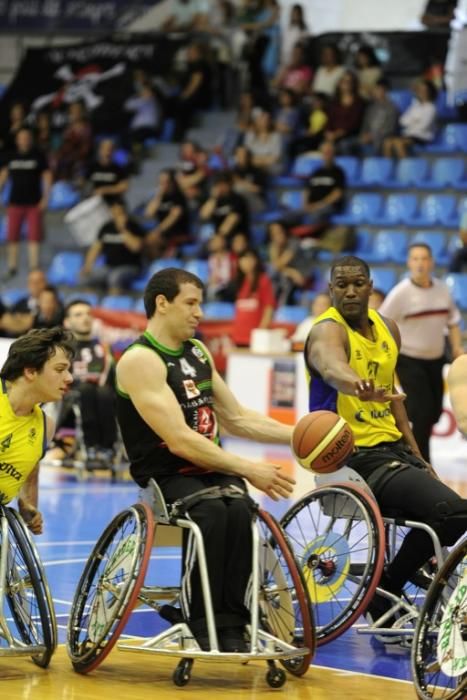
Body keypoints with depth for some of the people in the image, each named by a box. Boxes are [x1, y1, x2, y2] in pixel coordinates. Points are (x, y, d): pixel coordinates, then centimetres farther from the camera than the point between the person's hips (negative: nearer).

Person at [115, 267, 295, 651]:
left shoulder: (198, 352, 14)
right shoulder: (140, 360, -11)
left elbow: (238, 419, 21)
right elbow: (179, 440, -20)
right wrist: (249, 469, -23)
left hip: (211, 469, 6)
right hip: (164, 478, -6)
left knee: (239, 509, -27)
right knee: (210, 511, -35)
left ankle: (232, 624, -26)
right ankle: (202, 625, -23)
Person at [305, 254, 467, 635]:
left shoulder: (388, 329, 9)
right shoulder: (328, 331, -17)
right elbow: (332, 366, -42)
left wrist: (416, 454, 16)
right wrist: (357, 385, -65)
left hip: (392, 447, 9)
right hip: (355, 456, -9)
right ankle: (386, 590, -6)